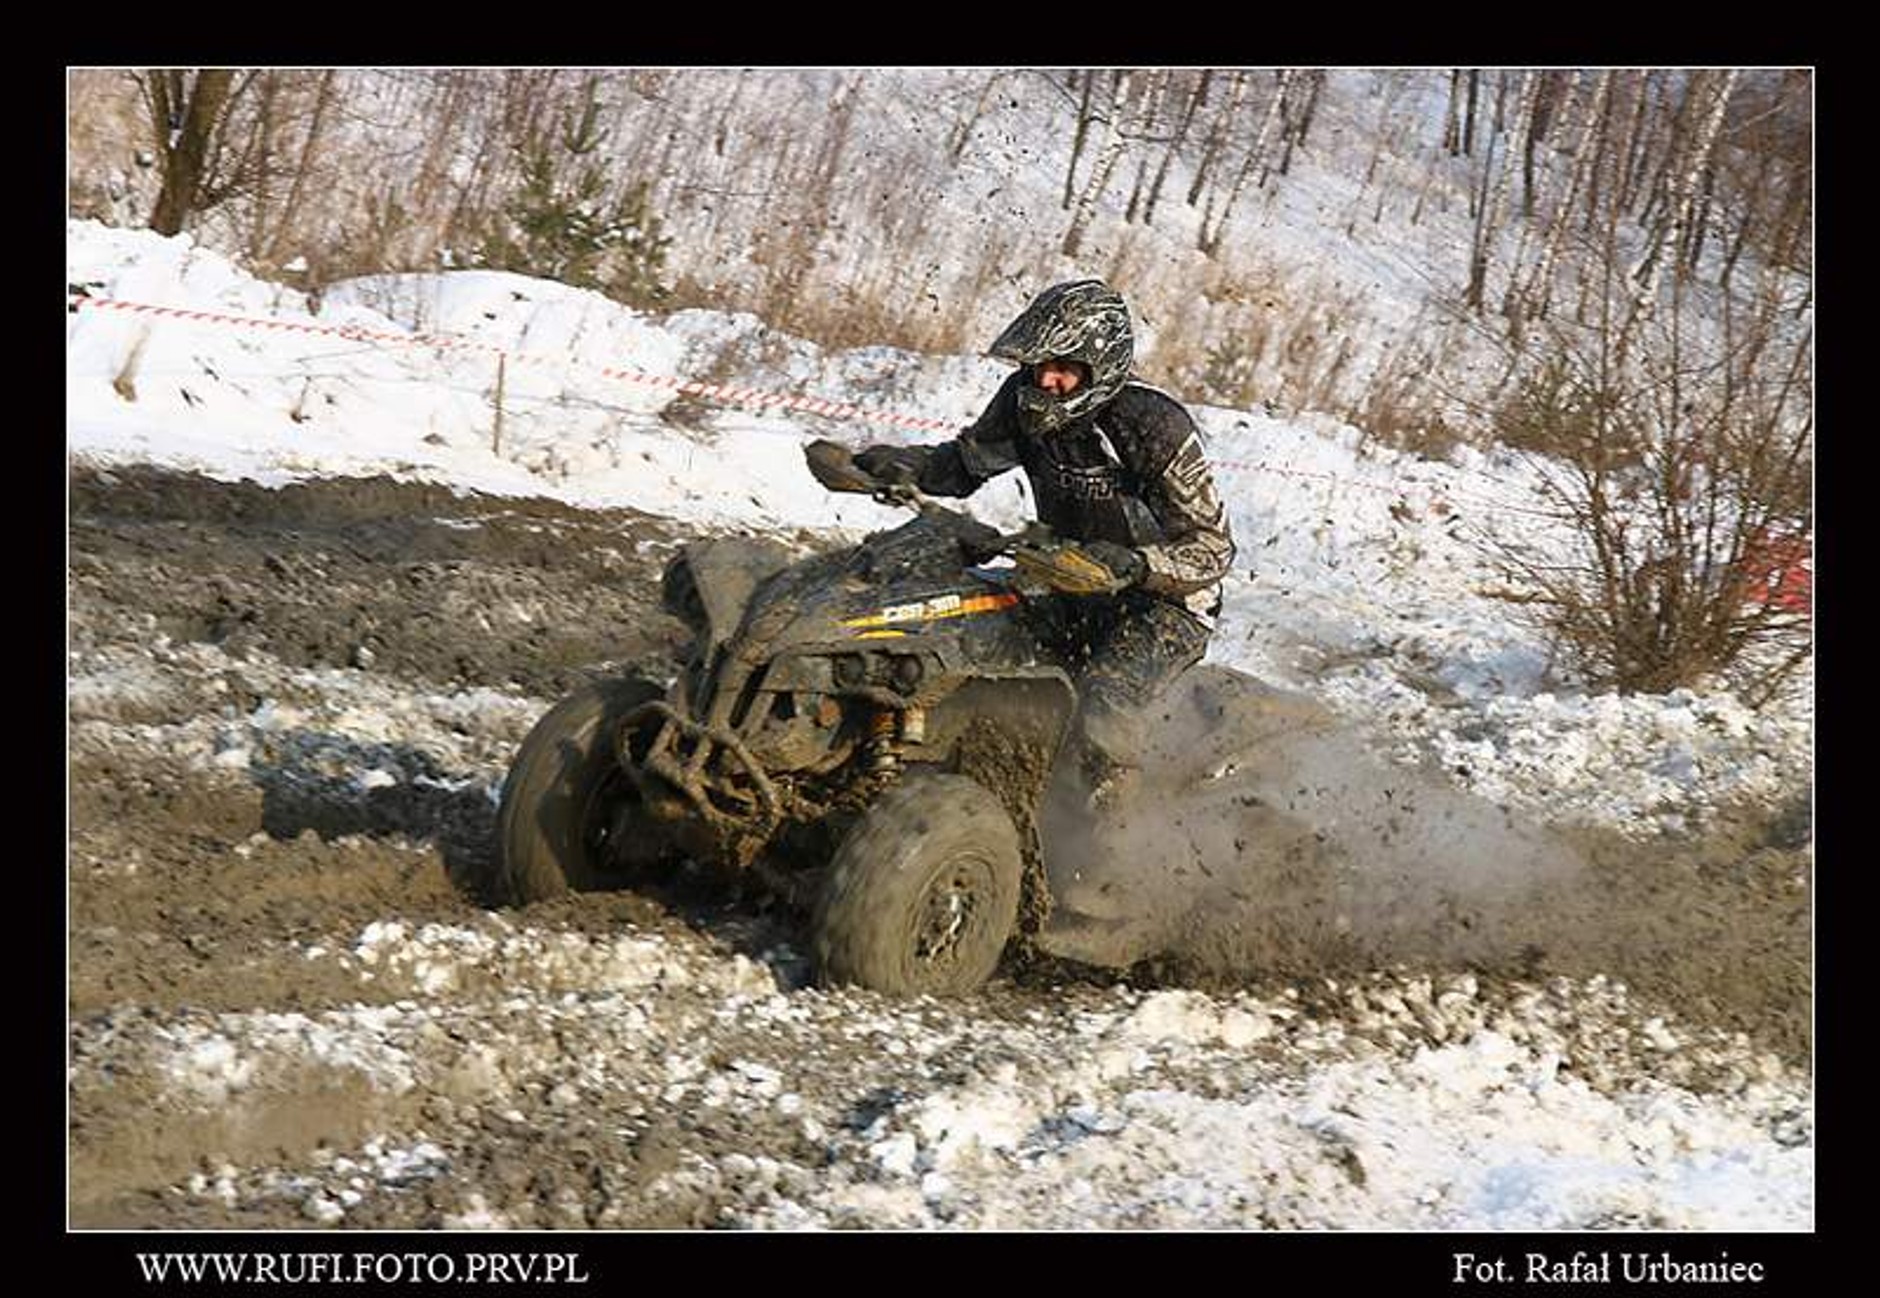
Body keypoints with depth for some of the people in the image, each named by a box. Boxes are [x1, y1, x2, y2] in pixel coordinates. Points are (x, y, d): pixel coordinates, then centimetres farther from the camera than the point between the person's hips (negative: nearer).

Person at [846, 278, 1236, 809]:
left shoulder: (1153, 425, -24)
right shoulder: (1026, 401, -8)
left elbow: (1212, 549, -21)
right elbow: (964, 463, 11)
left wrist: (1128, 566, -39)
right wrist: (891, 463, -9)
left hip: (1167, 600, -6)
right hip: (1077, 590, 7)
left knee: (1100, 711, -30)